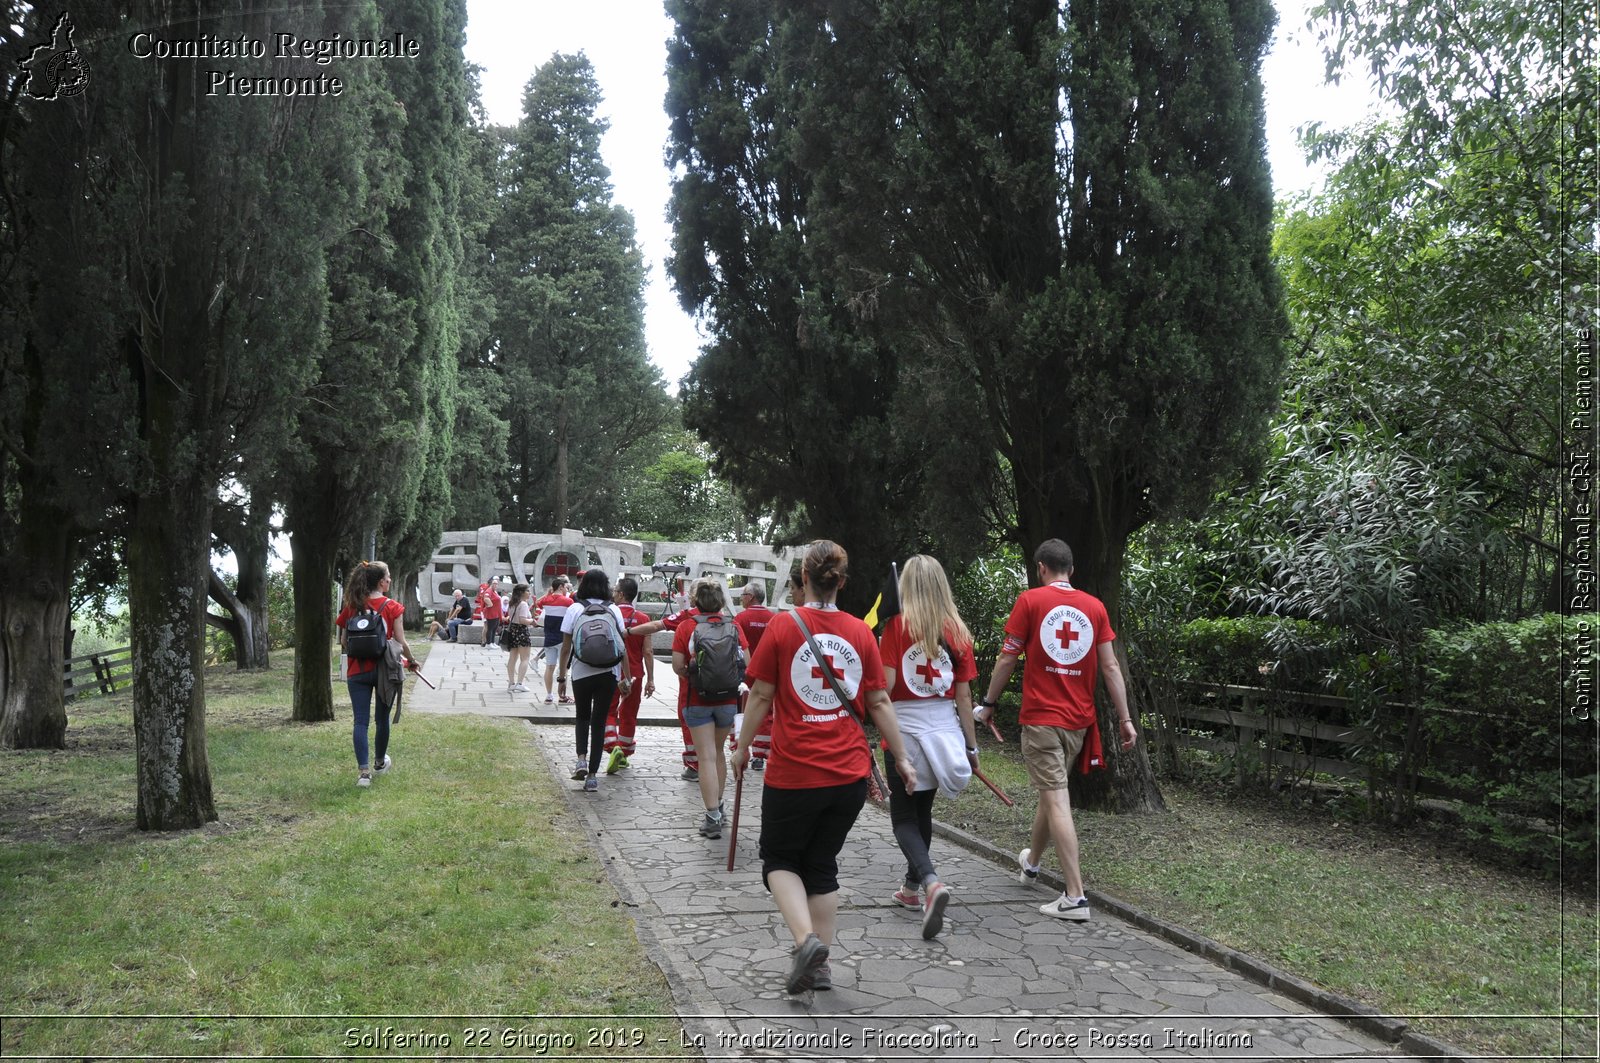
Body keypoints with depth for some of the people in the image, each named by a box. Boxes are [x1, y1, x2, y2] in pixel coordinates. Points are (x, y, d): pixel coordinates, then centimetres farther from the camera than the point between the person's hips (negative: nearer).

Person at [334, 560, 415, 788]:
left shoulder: (352, 607, 1)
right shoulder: (392, 607, -7)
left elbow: (343, 642, 4)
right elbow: (401, 643, -7)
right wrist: (411, 660, 11)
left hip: (357, 670, 1)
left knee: (360, 721, 0)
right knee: (382, 717, 17)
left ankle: (364, 770, -8)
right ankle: (380, 762, 35)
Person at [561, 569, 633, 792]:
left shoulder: (574, 609, -1)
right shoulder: (613, 610, 2)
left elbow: (566, 647, -2)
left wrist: (562, 673, 7)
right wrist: (627, 678, 3)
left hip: (581, 672, -1)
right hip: (608, 673, 1)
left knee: (582, 716, 22)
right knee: (599, 721, 8)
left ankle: (581, 758, 2)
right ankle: (592, 775, 7)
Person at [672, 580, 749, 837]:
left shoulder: (686, 628, -7)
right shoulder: (734, 627, -2)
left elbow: (677, 666, -11)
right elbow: (747, 664, -3)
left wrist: (690, 675, 9)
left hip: (697, 700, -3)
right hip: (728, 699, 3)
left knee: (707, 757, -2)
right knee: (718, 752, 21)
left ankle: (713, 817, -8)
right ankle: (718, 806, 31)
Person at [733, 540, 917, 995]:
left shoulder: (783, 626, -7)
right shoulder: (860, 633, 2)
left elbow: (761, 697, -4)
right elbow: (879, 702, 5)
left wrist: (742, 749, 9)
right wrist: (902, 758, 14)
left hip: (793, 771, -3)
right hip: (850, 773, 3)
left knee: (780, 860, 14)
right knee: (822, 865, 18)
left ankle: (806, 939, -8)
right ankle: (819, 965, 19)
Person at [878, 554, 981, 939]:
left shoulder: (897, 626, -10)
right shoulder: (957, 631, 0)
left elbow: (885, 686, -15)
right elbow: (964, 695, 3)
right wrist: (971, 745, 10)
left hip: (905, 729, -4)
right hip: (945, 728, 4)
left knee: (903, 816, 4)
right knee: (923, 809, 21)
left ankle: (931, 882, -19)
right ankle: (912, 887, 33)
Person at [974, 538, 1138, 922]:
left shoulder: (1030, 600, -6)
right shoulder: (1094, 606, 4)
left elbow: (1008, 659, -3)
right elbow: (1110, 667, 2)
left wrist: (988, 703, 8)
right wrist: (1125, 718, 6)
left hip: (1041, 717, -5)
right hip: (1079, 719, 5)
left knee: (1056, 800, -7)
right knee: (1051, 792, 22)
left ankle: (1075, 897, -12)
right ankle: (1031, 864, 43)